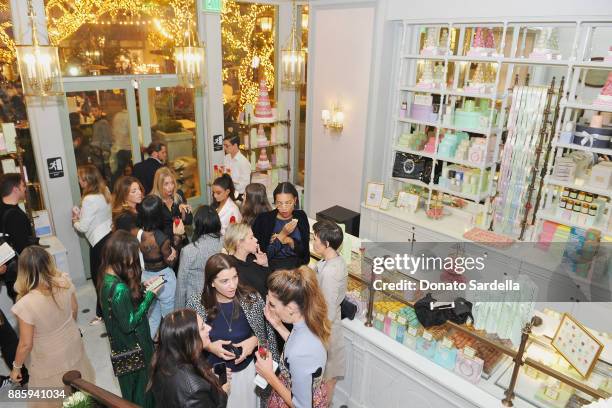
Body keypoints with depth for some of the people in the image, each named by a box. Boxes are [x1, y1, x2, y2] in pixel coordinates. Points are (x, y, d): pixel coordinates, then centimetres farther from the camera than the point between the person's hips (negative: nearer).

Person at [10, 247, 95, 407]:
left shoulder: (25, 304, -34)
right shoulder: (65, 282, -22)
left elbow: (26, 344, -22)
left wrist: (16, 367, -3)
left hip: (50, 360, -4)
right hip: (72, 344, 4)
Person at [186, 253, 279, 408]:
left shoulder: (252, 298, -14)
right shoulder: (195, 304, -15)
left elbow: (268, 331, -1)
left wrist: (255, 340, -18)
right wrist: (208, 346, -19)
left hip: (247, 369, 1)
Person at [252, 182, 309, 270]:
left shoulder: (301, 217, 6)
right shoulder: (263, 219, -3)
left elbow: (305, 251, 6)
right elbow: (263, 254, -7)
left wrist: (290, 241, -10)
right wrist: (282, 235, -13)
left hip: (297, 266, 2)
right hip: (272, 266, -2)